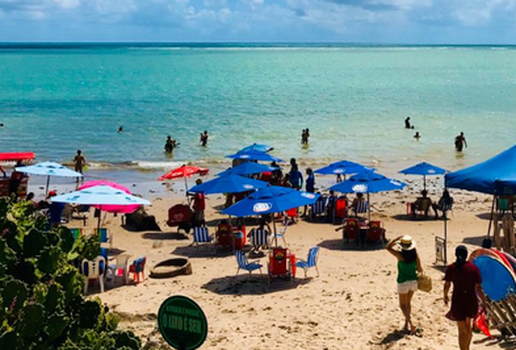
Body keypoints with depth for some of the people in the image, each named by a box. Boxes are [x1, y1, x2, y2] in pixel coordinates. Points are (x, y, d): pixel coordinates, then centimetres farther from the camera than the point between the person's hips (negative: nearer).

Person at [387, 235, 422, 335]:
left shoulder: (400, 255, -20)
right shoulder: (415, 254, -9)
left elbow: (388, 247, -15)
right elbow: (419, 269, 1)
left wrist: (397, 238, -11)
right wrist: (420, 271, 24)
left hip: (403, 282, -5)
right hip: (413, 281, 5)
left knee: (403, 304, 7)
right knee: (408, 302, 21)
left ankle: (411, 324, -9)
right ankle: (407, 324, 26)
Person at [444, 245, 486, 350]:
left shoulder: (451, 268, -6)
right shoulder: (473, 268, -7)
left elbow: (447, 285, 0)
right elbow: (478, 287, -10)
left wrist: (445, 296, 19)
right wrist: (483, 302, -1)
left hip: (458, 301, -1)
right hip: (471, 301, 2)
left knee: (462, 331, 7)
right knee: (468, 326, 26)